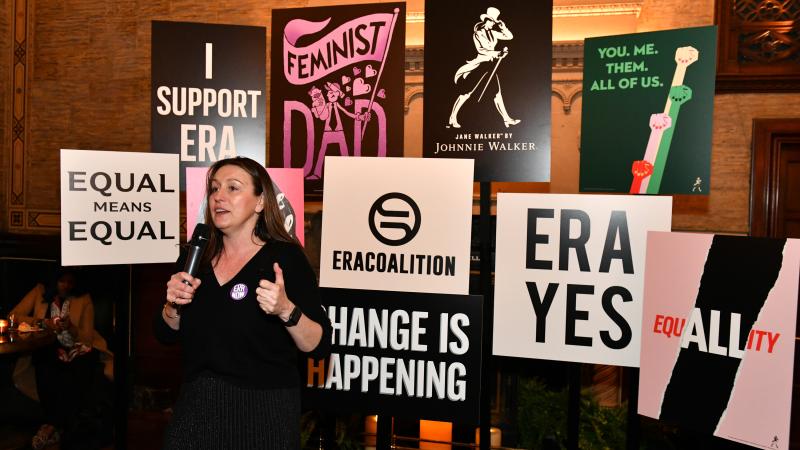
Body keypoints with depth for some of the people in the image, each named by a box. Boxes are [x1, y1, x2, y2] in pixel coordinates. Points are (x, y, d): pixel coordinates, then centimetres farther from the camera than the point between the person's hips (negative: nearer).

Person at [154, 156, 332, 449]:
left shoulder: (286, 257, -12)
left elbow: (319, 346, -13)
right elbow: (167, 335, 12)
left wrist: (286, 310, -29)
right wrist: (173, 305, -8)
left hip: (264, 412, -4)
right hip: (197, 405, 4)